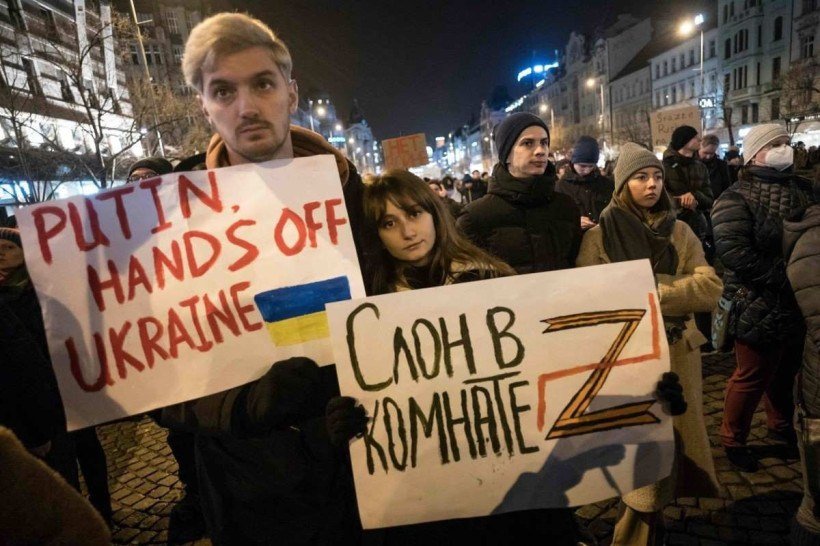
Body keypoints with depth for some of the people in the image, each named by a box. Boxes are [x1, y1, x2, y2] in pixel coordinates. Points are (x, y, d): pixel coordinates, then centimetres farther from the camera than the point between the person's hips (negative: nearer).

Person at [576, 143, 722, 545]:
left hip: (676, 352, 4)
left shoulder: (679, 231, 7)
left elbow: (710, 287, -4)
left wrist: (651, 294, -17)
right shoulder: (600, 236, -4)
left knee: (673, 438, 11)